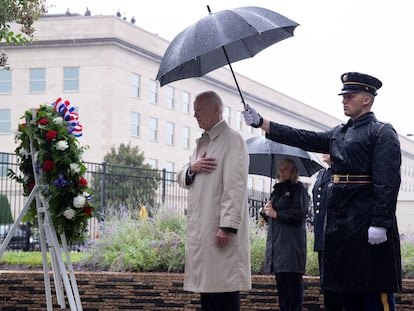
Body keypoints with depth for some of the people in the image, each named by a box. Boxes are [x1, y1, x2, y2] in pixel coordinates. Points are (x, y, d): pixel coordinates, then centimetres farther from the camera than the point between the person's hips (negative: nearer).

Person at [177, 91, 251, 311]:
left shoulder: (232, 140, -7)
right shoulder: (202, 143, 20)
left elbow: (235, 187, -15)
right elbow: (182, 179, 23)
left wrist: (227, 226, -22)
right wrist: (192, 168, 0)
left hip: (220, 230, -8)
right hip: (201, 230, 8)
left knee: (224, 289, -8)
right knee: (206, 284, 9)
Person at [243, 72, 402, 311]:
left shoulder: (383, 133, -6)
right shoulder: (339, 134, 18)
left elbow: (388, 182, -14)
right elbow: (303, 139, 14)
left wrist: (379, 224, -22)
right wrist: (261, 123, 8)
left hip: (366, 222, -8)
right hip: (340, 221, 8)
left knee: (375, 290, -6)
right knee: (347, 290, 12)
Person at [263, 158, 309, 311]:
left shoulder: (298, 188, -1)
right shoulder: (277, 190, 21)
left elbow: (299, 213, -13)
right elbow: (270, 214, 25)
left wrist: (276, 213, -10)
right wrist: (267, 209, 1)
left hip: (291, 242, -7)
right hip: (276, 239, 7)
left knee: (293, 280, -9)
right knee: (280, 279, 8)